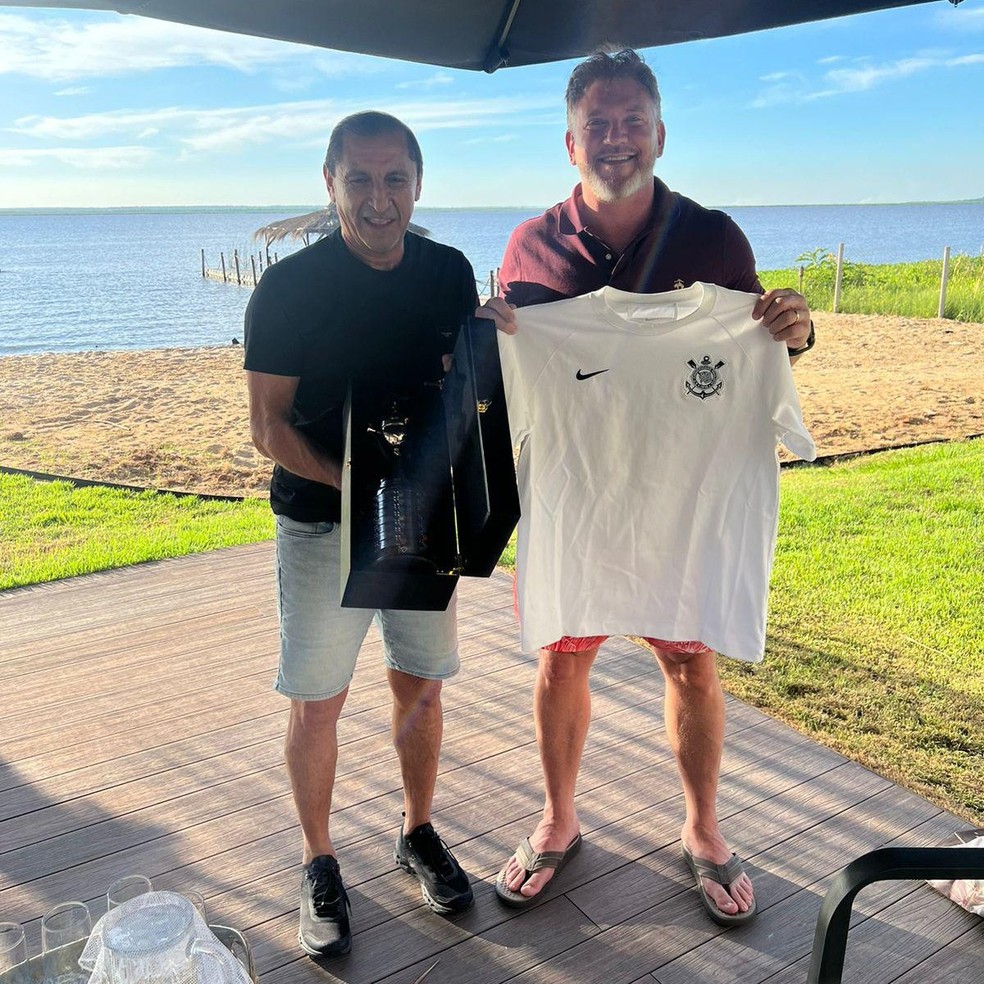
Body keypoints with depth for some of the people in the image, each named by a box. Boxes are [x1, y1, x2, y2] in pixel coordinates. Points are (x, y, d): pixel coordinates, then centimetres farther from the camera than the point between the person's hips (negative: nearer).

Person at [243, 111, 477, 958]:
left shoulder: (450, 273, 0)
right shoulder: (290, 287, -12)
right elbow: (269, 425, -10)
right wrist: (358, 484, -23)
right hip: (322, 522, -3)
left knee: (421, 687, 13)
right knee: (317, 701, 5)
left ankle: (419, 834, 35)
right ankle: (319, 865, 26)